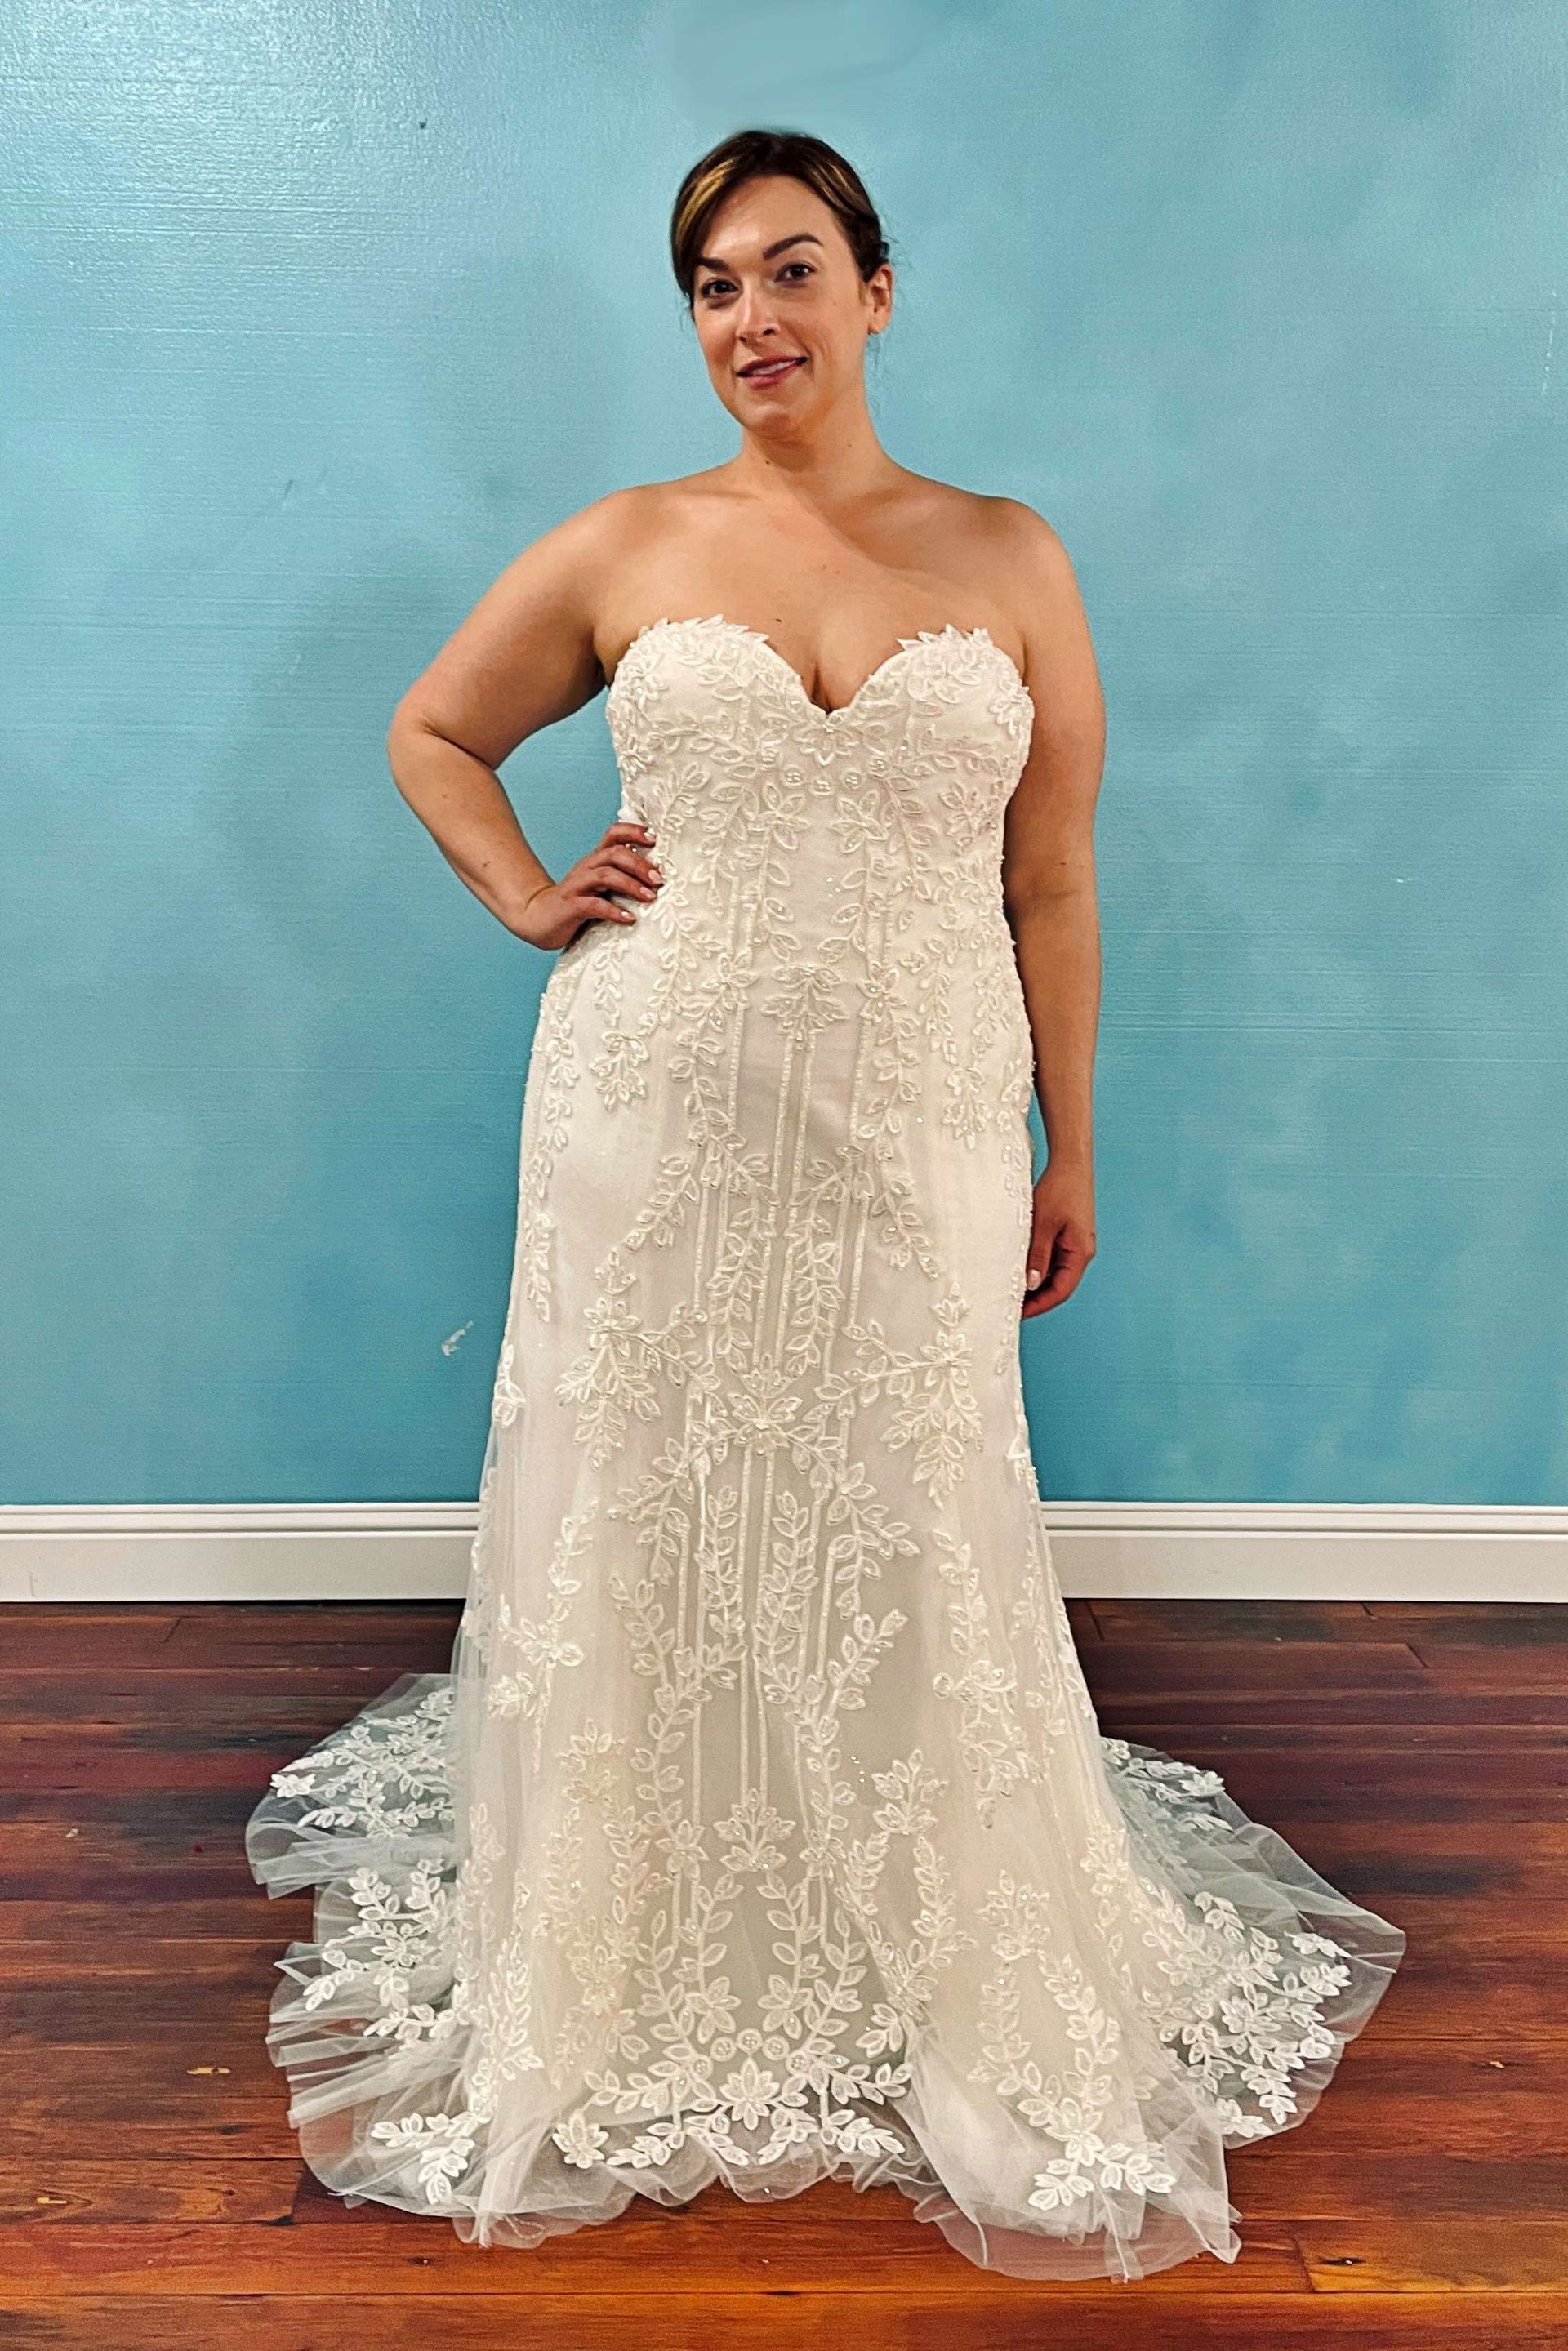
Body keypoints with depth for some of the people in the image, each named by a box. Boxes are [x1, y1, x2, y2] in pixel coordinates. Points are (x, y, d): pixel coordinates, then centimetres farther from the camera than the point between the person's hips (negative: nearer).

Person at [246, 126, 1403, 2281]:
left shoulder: (1009, 559, 5)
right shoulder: (625, 549, 6)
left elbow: (1054, 886, 5)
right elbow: (431, 733, 19)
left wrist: (1071, 1158, 5)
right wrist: (530, 906, 4)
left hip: (917, 1133, 0)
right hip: (655, 1119, 1)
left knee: (908, 1550, 8)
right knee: (646, 1535, 9)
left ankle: (965, 1994, 34)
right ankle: (642, 1973, 34)